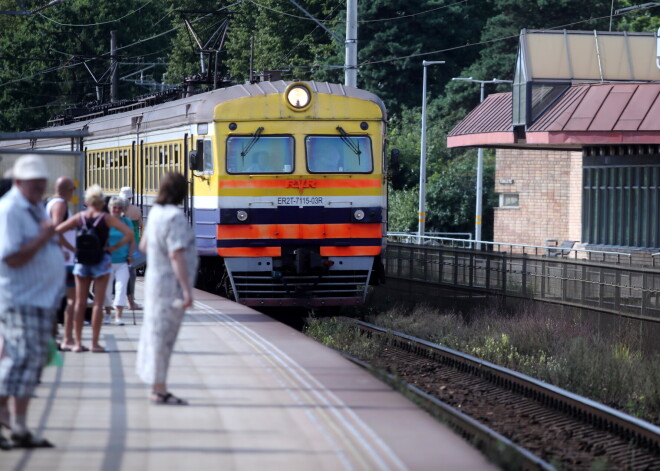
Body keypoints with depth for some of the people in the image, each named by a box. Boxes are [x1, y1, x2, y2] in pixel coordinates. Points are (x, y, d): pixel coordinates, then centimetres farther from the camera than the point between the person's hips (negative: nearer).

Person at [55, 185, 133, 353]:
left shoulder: (79, 217, 1)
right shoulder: (106, 218, -6)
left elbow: (56, 231, -1)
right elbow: (129, 233, -12)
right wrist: (114, 247, -5)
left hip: (81, 262, 2)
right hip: (101, 261, -2)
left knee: (80, 303, 7)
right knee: (98, 303, 0)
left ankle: (78, 342, 5)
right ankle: (95, 343, -2)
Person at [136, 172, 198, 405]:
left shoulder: (155, 212, 7)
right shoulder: (175, 216, -20)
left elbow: (144, 245, 19)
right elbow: (176, 255, -25)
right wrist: (187, 290, -25)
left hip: (155, 279, 9)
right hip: (171, 283, -9)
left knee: (156, 332, 14)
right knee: (163, 335, -5)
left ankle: (157, 387, 21)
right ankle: (159, 390, -1)